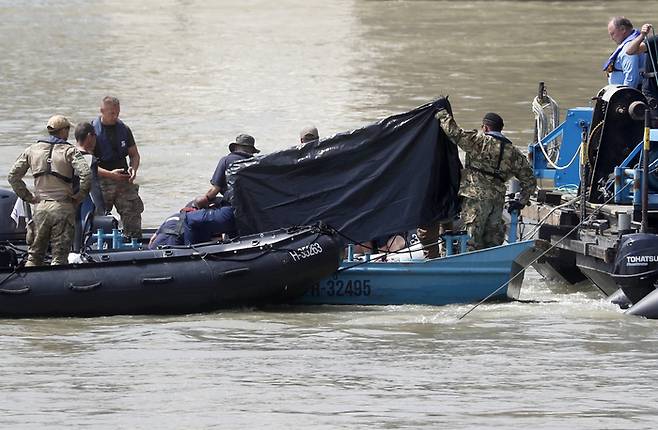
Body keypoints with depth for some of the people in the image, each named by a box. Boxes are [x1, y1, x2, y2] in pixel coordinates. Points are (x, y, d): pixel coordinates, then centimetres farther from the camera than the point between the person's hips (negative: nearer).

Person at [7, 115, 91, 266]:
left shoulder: (32, 150, 6)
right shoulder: (69, 151, -6)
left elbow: (13, 176, 6)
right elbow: (86, 175, -19)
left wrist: (28, 197, 10)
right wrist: (78, 196, -4)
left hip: (41, 207, 4)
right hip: (63, 208, -4)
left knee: (34, 255, 13)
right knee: (60, 257, 0)